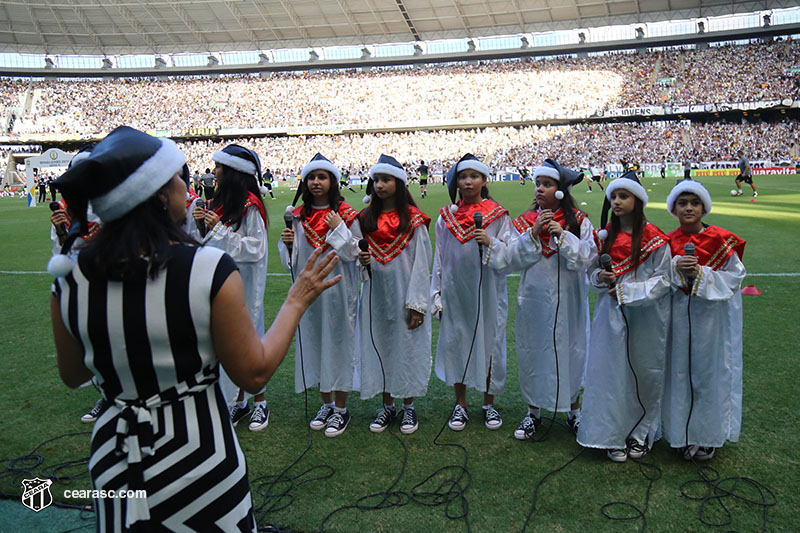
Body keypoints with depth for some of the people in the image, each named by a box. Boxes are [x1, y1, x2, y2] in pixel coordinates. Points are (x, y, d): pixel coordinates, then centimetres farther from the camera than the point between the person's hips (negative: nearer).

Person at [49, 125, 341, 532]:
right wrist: (296, 301, -3)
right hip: (197, 454, -4)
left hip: (114, 457, 4)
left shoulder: (70, 277, -10)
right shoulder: (210, 270, -24)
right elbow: (254, 373, -14)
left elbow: (72, 375, 5)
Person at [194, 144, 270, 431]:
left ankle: (260, 403, 18)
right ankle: (239, 401, 23)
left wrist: (219, 228, -19)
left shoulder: (250, 206, -13)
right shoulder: (218, 203, 10)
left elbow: (255, 248, -18)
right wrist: (203, 225, -1)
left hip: (243, 285, -7)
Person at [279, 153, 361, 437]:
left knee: (338, 342, 1)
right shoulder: (297, 216, 8)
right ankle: (326, 403, 28)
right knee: (314, 342, 11)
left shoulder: (347, 215, -4)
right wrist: (287, 243, -8)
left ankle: (341, 409, 16)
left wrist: (339, 230, -18)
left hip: (337, 290, -4)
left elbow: (353, 254, -8)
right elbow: (291, 259, 12)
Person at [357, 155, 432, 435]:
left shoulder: (413, 219, -5)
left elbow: (421, 262, -7)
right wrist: (361, 259, -10)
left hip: (404, 291, -4)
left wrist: (417, 303, -12)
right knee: (379, 344, 9)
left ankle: (409, 407, 20)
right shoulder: (366, 218, 7)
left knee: (408, 345, 4)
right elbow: (359, 253, 16)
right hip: (376, 292, 4)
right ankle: (387, 406, 24)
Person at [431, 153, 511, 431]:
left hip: (487, 291, -2)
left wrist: (491, 243, -21)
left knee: (489, 342, 4)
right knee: (455, 343, 7)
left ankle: (489, 403, 23)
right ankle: (460, 404, 23)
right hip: (455, 291, 2)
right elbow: (439, 257, 9)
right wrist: (437, 296, 6)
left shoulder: (498, 215, 0)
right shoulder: (447, 216, 6)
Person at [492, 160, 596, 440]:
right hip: (534, 299, 2)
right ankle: (534, 411, 26)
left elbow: (589, 258, -11)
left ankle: (574, 410, 29)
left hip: (568, 300, -1)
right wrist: (533, 234, -17)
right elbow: (511, 259, -6)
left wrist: (563, 236, -20)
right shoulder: (524, 221, 3)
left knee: (571, 349, 8)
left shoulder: (579, 221, -1)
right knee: (533, 350, 9)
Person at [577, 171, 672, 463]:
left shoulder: (654, 238, -6)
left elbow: (663, 280, -6)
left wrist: (627, 291, -15)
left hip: (645, 316, -2)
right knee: (612, 371, 3)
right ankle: (614, 436, 15)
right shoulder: (605, 236, 6)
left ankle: (640, 434, 24)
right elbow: (593, 270, 14)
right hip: (611, 315, 3)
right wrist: (599, 277, -8)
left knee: (643, 371, 6)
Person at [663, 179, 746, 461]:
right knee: (680, 370, 7)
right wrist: (676, 267, -17)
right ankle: (682, 432, 21)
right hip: (679, 316, 2)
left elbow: (735, 276, -6)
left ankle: (708, 434, 22)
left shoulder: (721, 240, -5)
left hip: (713, 317, -2)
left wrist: (700, 273, -19)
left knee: (710, 371, 5)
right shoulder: (668, 243, 2)